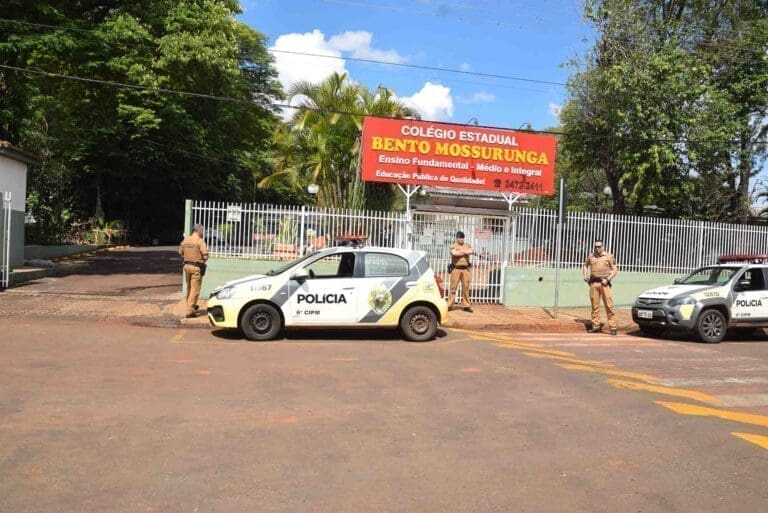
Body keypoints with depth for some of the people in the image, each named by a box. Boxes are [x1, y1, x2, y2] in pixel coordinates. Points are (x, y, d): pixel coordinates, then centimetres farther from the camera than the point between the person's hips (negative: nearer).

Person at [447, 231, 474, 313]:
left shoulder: (467, 245, 14)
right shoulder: (453, 246, 3)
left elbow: (471, 251, -7)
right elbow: (454, 253, -17)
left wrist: (461, 251, -9)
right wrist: (465, 252, -5)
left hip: (465, 269, 3)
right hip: (456, 268, -3)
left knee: (466, 287, 4)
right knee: (453, 287, -4)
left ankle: (466, 305, 10)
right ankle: (449, 305, -1)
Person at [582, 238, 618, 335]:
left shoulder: (608, 256, 1)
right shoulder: (590, 256, 9)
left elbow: (615, 269, 1)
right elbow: (586, 265, 27)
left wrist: (608, 279, -10)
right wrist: (585, 275, 11)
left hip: (604, 283, -3)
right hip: (593, 283, 3)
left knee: (609, 305, -5)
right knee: (594, 305, 5)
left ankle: (612, 327, -2)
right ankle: (595, 326, 12)